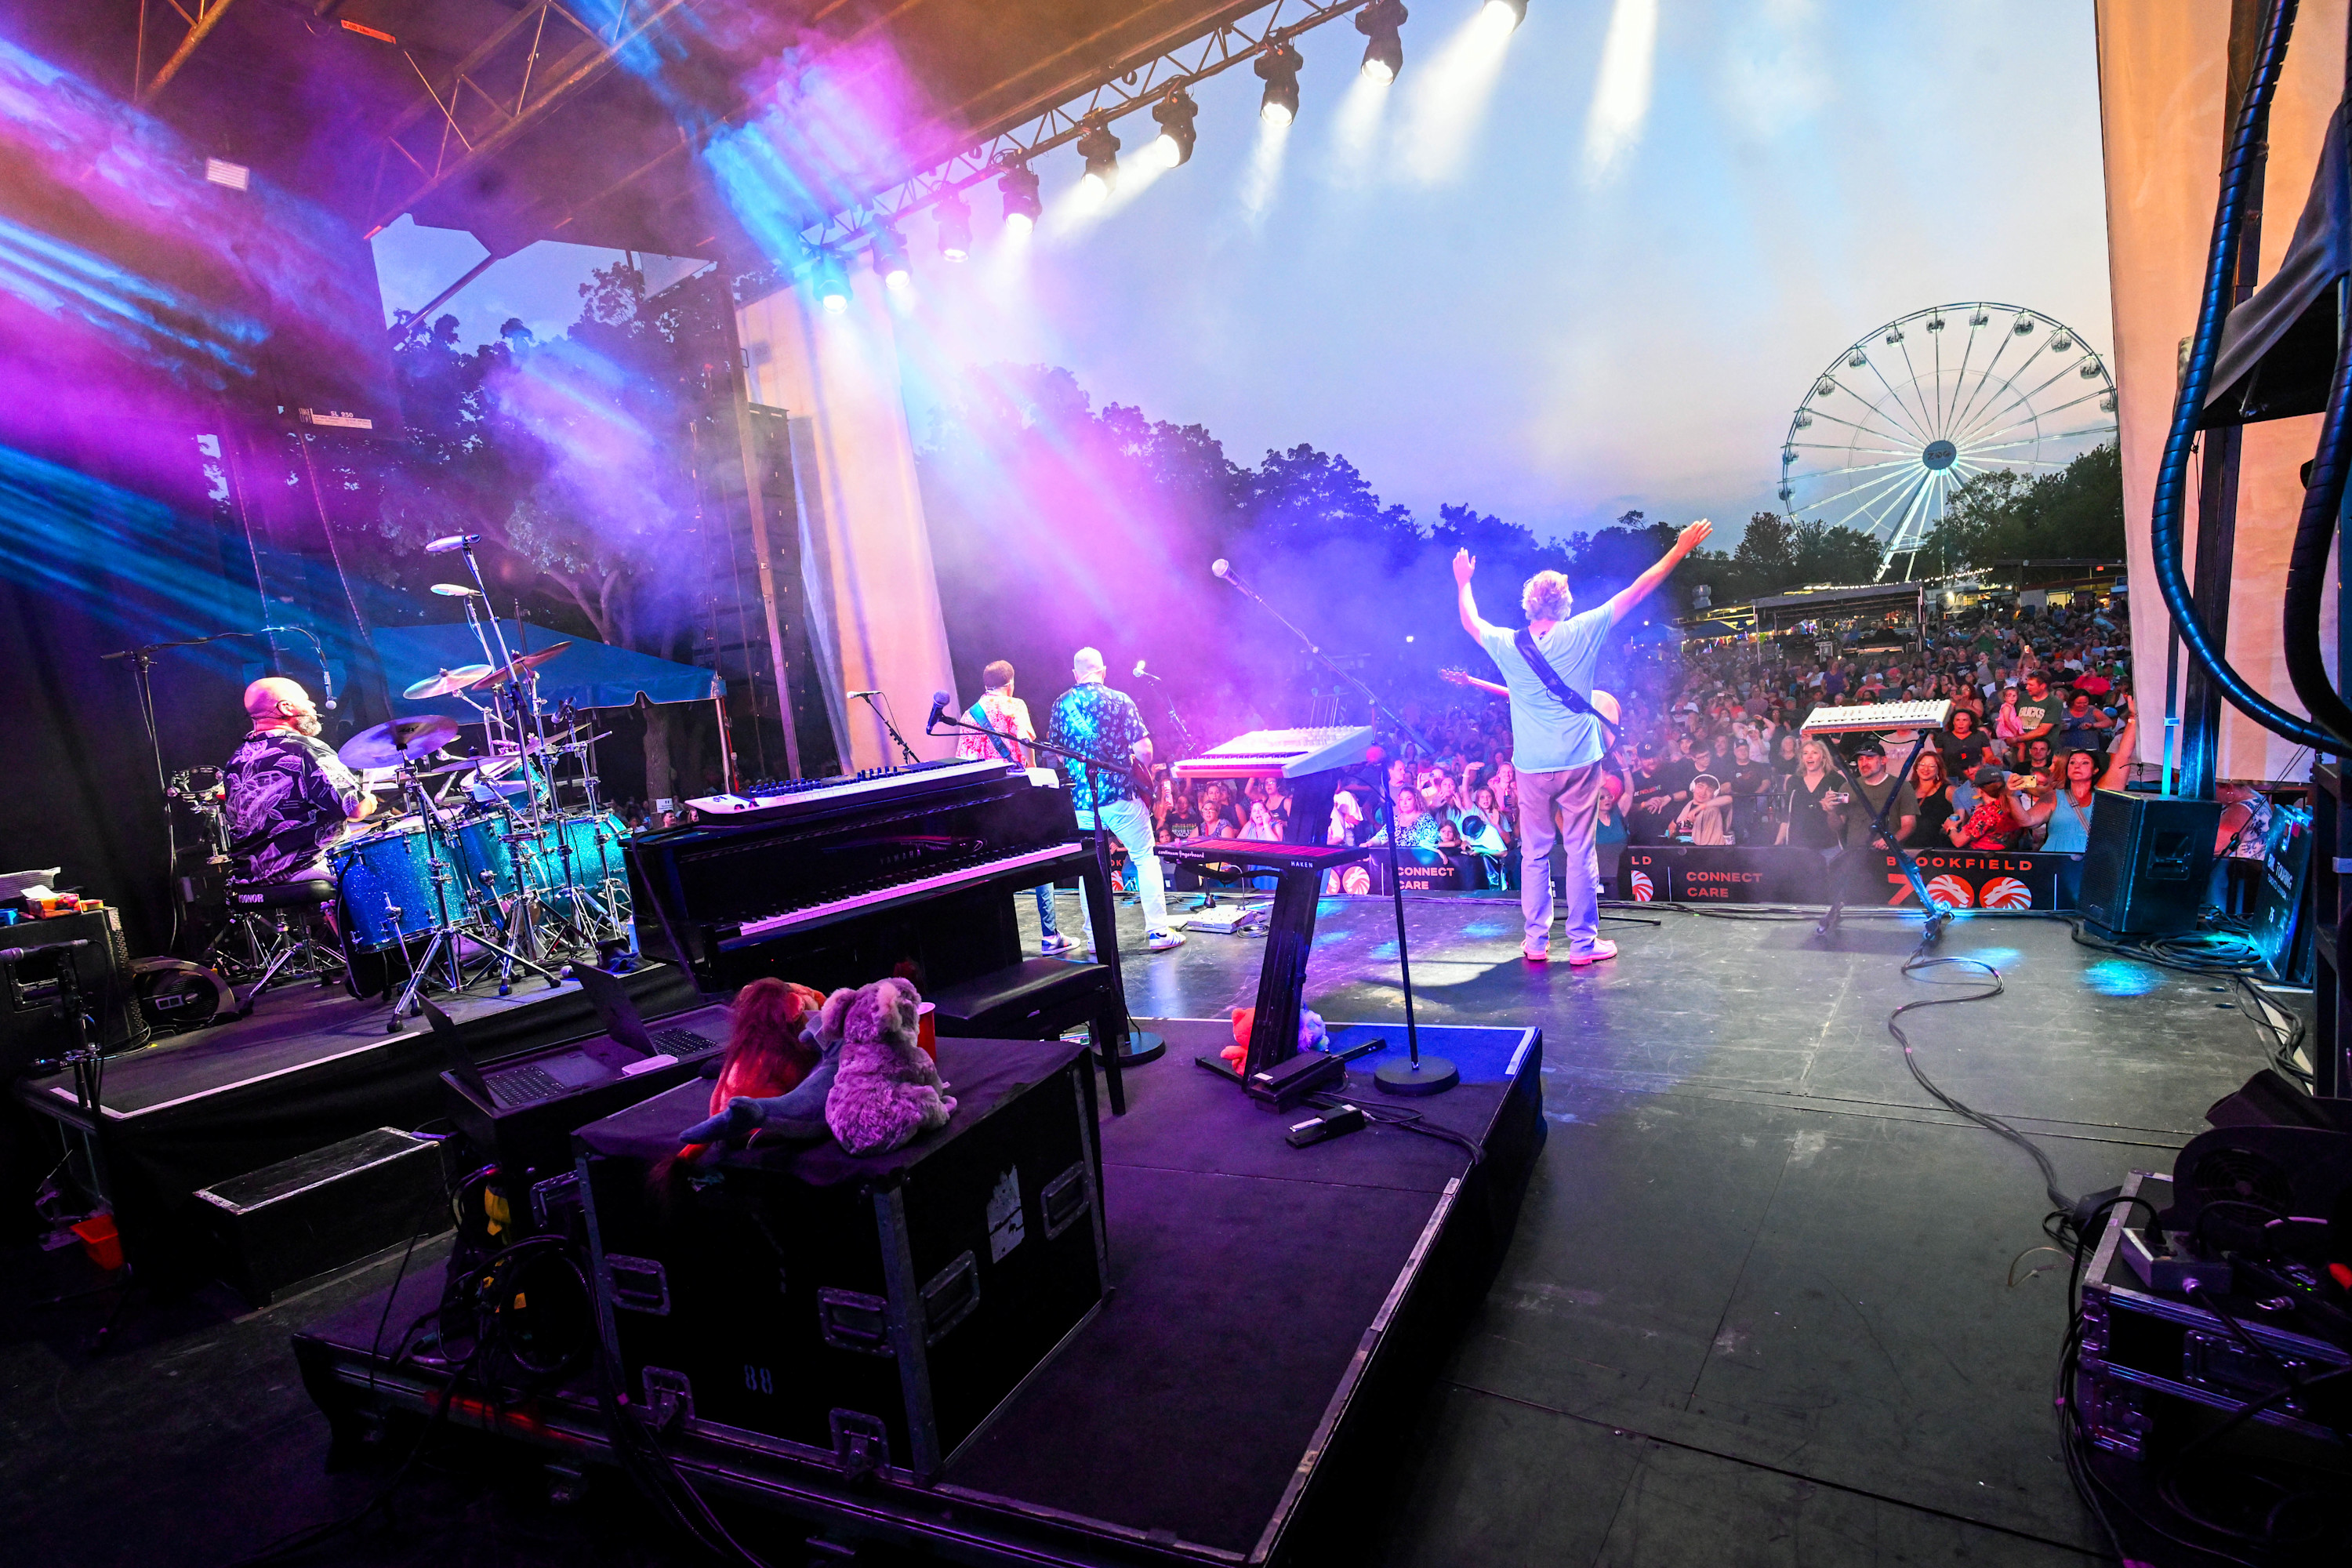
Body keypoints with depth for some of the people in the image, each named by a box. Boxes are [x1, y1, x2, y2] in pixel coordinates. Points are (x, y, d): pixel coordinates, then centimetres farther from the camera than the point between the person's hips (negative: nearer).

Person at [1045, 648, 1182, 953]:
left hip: (1080, 799, 3)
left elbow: (1056, 754, 13)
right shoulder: (1120, 700, -4)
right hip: (1121, 795, -2)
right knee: (1146, 859, 8)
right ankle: (1158, 931, 7)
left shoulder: (1061, 705, 5)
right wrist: (1140, 768, 11)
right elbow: (1144, 749, -9)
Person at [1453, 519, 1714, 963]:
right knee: (1581, 852, 6)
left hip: (1532, 768, 1)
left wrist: (1463, 582, 36)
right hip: (1579, 763, -1)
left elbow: (1470, 622, 19)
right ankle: (1583, 942, 12)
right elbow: (1635, 593, 2)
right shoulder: (1581, 633, -5)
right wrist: (1680, 549, 12)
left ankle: (1536, 942, 16)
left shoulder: (1508, 645, -1)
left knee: (1534, 853, 11)